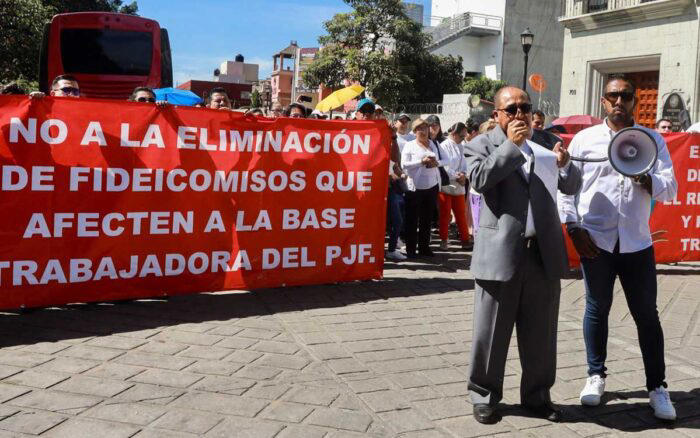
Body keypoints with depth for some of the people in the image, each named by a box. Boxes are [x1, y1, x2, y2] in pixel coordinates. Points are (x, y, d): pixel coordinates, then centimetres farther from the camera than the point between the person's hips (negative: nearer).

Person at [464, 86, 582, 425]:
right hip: (501, 254, -4)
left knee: (541, 334, 13)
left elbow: (571, 187, 18)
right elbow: (479, 179, -17)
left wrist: (564, 164, -3)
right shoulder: (480, 145, 3)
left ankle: (537, 395, 28)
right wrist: (512, 145, -13)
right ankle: (484, 396, 21)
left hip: (544, 253, 4)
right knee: (491, 333, 6)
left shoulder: (544, 145, 15)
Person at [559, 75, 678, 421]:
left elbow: (670, 189, 0)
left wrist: (645, 178, -20)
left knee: (646, 315, 5)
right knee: (596, 310, 11)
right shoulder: (584, 139, 3)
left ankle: (657, 387, 16)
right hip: (595, 240, 0)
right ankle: (596, 376, 26)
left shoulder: (653, 140, 6)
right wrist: (574, 228, -7)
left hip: (637, 243, 1)